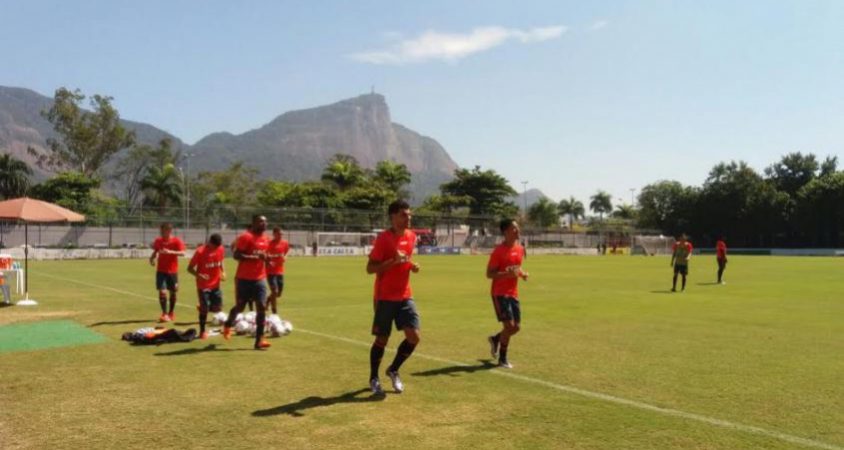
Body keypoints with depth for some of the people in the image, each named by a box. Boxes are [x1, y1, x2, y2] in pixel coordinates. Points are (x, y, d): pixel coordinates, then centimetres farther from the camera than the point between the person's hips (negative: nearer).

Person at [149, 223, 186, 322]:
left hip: (173, 271, -1)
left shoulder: (177, 241, -8)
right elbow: (155, 252, 15)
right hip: (161, 271, 1)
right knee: (162, 292, -11)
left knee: (173, 292, 8)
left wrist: (170, 252, -35)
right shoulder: (158, 240, 3)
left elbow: (182, 253, -21)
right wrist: (152, 258, -5)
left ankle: (171, 313, 26)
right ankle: (164, 314, -6)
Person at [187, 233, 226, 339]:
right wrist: (198, 275, -32)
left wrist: (223, 272, -2)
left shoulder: (221, 249, -2)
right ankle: (202, 331, 13)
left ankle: (202, 307, 35)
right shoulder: (200, 252, -17)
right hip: (203, 285, -5)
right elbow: (190, 268, -13)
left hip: (216, 284, 5)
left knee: (217, 308, 5)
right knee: (205, 309, -3)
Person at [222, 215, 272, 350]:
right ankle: (228, 325, 39)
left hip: (260, 279, 6)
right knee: (239, 307, 8)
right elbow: (236, 255, -20)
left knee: (262, 308, -6)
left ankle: (259, 340, -4)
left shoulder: (265, 239, 11)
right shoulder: (246, 237, -13)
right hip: (244, 279, -6)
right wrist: (256, 257, -26)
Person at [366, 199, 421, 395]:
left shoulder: (411, 236, 7)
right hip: (385, 298, -6)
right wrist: (394, 261, -26)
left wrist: (413, 265, 1)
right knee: (382, 339, 4)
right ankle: (374, 379, 24)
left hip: (405, 296, 6)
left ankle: (393, 370, 21)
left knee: (414, 336, -2)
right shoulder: (383, 238, -14)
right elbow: (370, 268, -15)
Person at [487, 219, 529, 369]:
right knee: (509, 325, -10)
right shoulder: (499, 251, -14)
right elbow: (489, 274, -14)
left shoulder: (520, 249, 8)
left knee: (515, 327, 7)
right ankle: (502, 359, 6)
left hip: (513, 293, 7)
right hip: (500, 293, -7)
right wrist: (508, 274, -27)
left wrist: (522, 273, 1)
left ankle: (495, 339, 36)